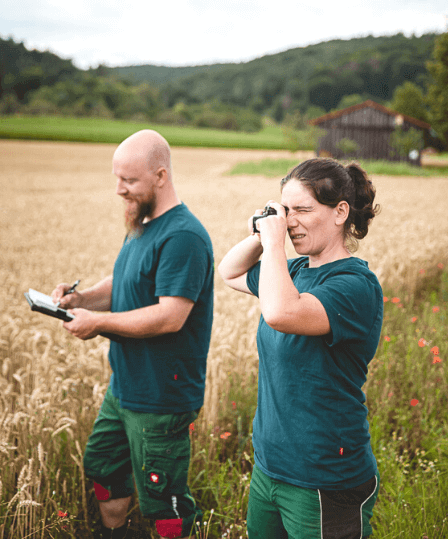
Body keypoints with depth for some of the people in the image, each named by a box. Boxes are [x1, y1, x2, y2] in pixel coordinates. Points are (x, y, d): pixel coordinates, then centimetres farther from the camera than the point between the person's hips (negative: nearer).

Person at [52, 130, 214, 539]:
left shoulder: (183, 236, -23)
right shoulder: (142, 226, 9)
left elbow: (169, 316, -29)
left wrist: (98, 322, -20)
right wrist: (82, 298, -1)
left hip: (162, 398, -10)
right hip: (123, 386, 10)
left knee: (162, 502, 4)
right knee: (103, 466, 26)